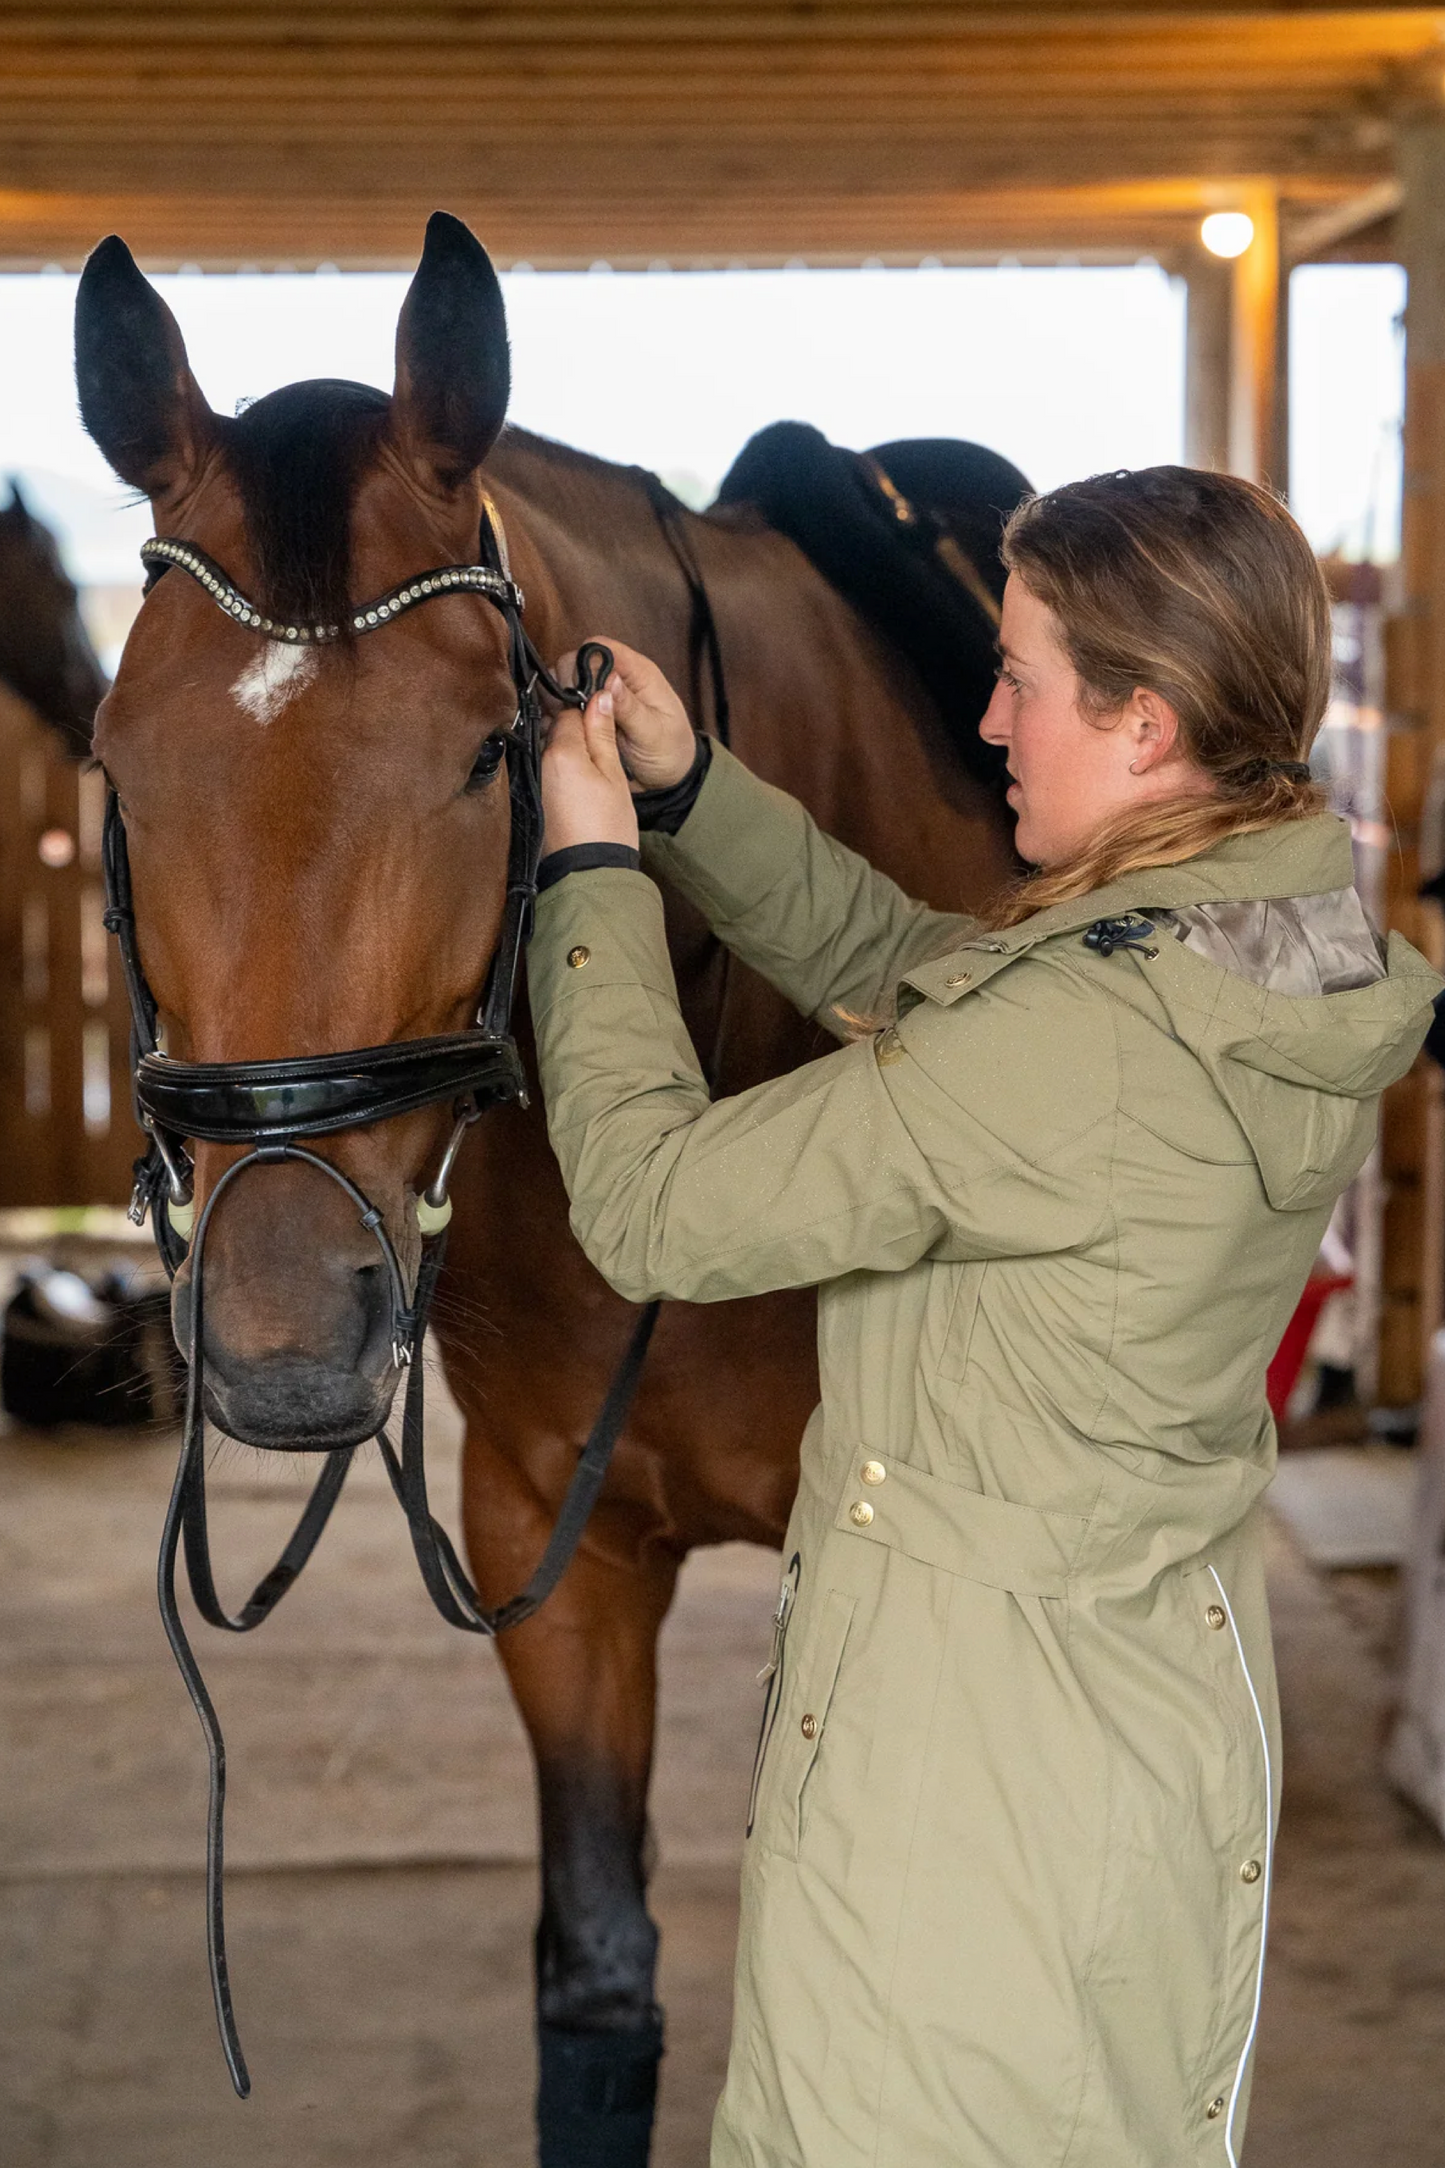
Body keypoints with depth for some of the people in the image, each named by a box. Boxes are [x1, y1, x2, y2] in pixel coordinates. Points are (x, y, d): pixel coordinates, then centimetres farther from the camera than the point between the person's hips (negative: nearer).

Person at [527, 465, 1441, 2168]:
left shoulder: (1070, 1044, -29)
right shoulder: (1292, 964, -1)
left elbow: (654, 1208, -21)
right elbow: (890, 962, 12)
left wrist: (593, 872, -10)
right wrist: (684, 785, 3)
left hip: (965, 1741, -8)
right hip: (1182, 1690, 8)